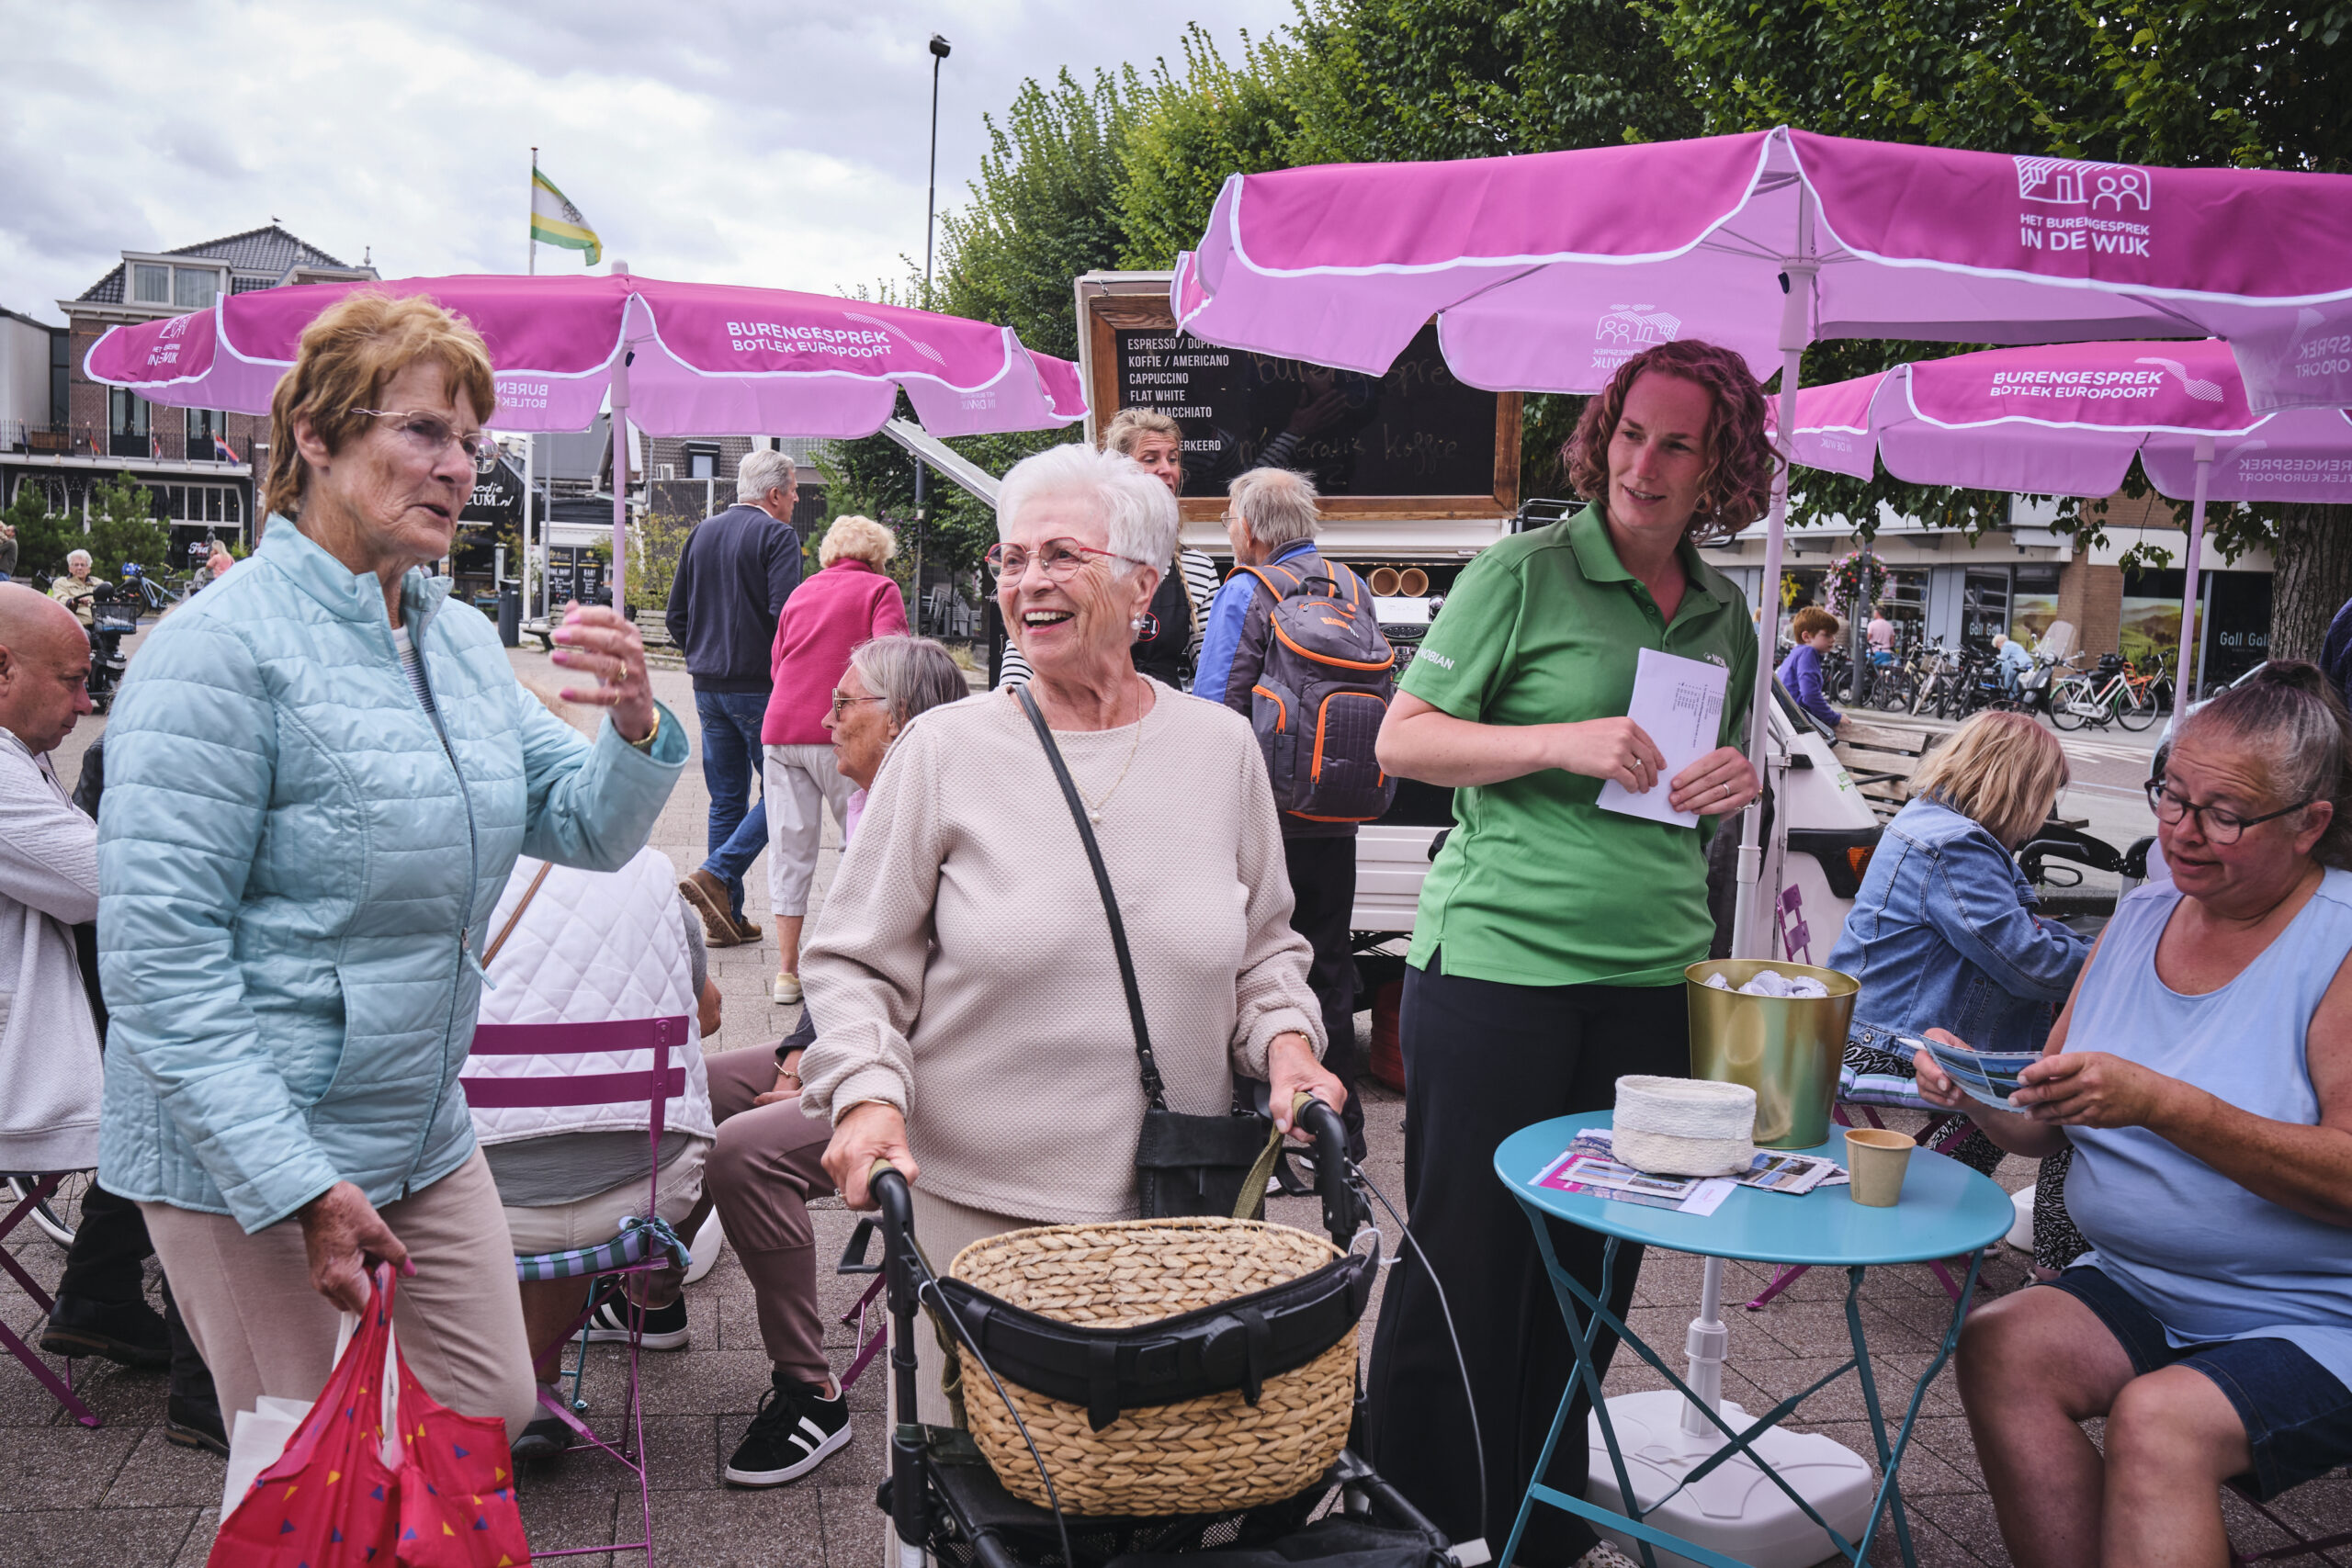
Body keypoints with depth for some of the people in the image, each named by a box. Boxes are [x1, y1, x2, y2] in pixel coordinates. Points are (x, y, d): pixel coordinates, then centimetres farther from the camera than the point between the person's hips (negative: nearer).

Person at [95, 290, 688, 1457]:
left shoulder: (462, 641, 7)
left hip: (425, 1137, 7)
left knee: (494, 1415, 15)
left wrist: (634, 726, -14)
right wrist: (300, 1187, -23)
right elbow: (157, 953, -20)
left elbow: (588, 832, 8)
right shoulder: (222, 647, -17)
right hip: (245, 1158, -7)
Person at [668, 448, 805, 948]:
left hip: (709, 685, 7)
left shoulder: (701, 534, 13)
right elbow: (784, 613, -19)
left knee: (726, 801, 11)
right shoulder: (778, 536, -8)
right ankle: (715, 877, -12)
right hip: (760, 686, -7)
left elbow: (676, 616, 14)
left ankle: (728, 918, 12)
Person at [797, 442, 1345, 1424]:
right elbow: (853, 963, 1)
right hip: (972, 1203, -2)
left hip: (1177, 1207, 2)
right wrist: (867, 1094, -15)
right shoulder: (945, 751, -2)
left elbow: (1267, 944, 17)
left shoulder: (1221, 747, 6)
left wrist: (1287, 1039, -1)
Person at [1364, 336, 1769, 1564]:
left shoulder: (1725, 613, 12)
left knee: (1596, 1258, 12)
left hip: (1652, 972, 5)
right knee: (1465, 1254, 1)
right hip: (1496, 959, -5)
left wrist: (1736, 783, 1)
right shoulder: (1524, 574, -4)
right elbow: (1402, 738, -6)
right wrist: (1565, 742, -18)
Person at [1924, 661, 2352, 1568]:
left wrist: (2160, 1104, -31)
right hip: (2140, 1288, 6)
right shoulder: (2140, 918, 8)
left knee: (2159, 1421, -30)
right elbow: (2047, 1127, 11)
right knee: (1997, 1348, -20)